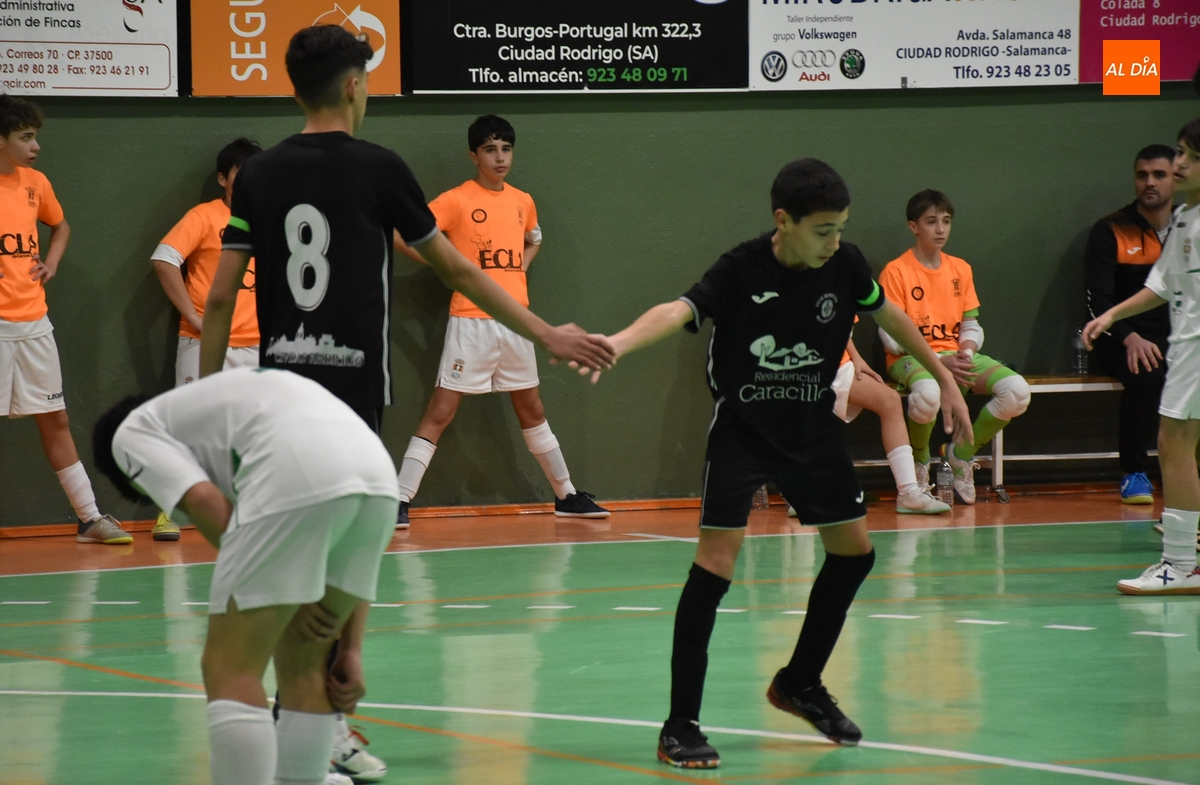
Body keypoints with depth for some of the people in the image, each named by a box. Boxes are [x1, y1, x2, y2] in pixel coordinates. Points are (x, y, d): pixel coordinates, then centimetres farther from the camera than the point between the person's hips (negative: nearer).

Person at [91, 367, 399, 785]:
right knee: (303, 667, 21)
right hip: (378, 473, 7)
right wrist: (351, 650, 29)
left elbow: (203, 501, 1)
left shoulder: (132, 431, 23)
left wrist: (281, 592, 8)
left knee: (229, 671, 2)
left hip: (294, 481, -7)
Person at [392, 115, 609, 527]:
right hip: (471, 321, -6)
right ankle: (399, 501, -9)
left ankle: (566, 496, 27)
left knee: (531, 409, 18)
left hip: (515, 320, 6)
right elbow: (403, 235, -13)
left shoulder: (523, 202, 10)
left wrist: (520, 267, 12)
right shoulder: (457, 200, -7)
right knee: (440, 411, -9)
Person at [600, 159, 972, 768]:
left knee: (854, 550, 10)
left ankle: (800, 684, 31)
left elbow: (887, 314, 10)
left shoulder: (843, 264, -9)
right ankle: (680, 726, -11)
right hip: (741, 427, -6)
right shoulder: (742, 270, -23)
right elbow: (678, 310, -40)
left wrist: (944, 379, 15)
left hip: (812, 426, 6)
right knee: (716, 561, -16)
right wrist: (617, 343, -59)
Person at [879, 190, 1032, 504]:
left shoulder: (960, 269, 12)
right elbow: (892, 336, -10)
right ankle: (918, 463, -9)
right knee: (928, 394, -43)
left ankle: (962, 453, 2)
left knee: (1017, 391, -21)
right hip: (911, 360, -5)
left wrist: (966, 353, -11)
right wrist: (940, 361, -18)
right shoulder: (896, 272, -5)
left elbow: (971, 325, 13)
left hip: (957, 356, 6)